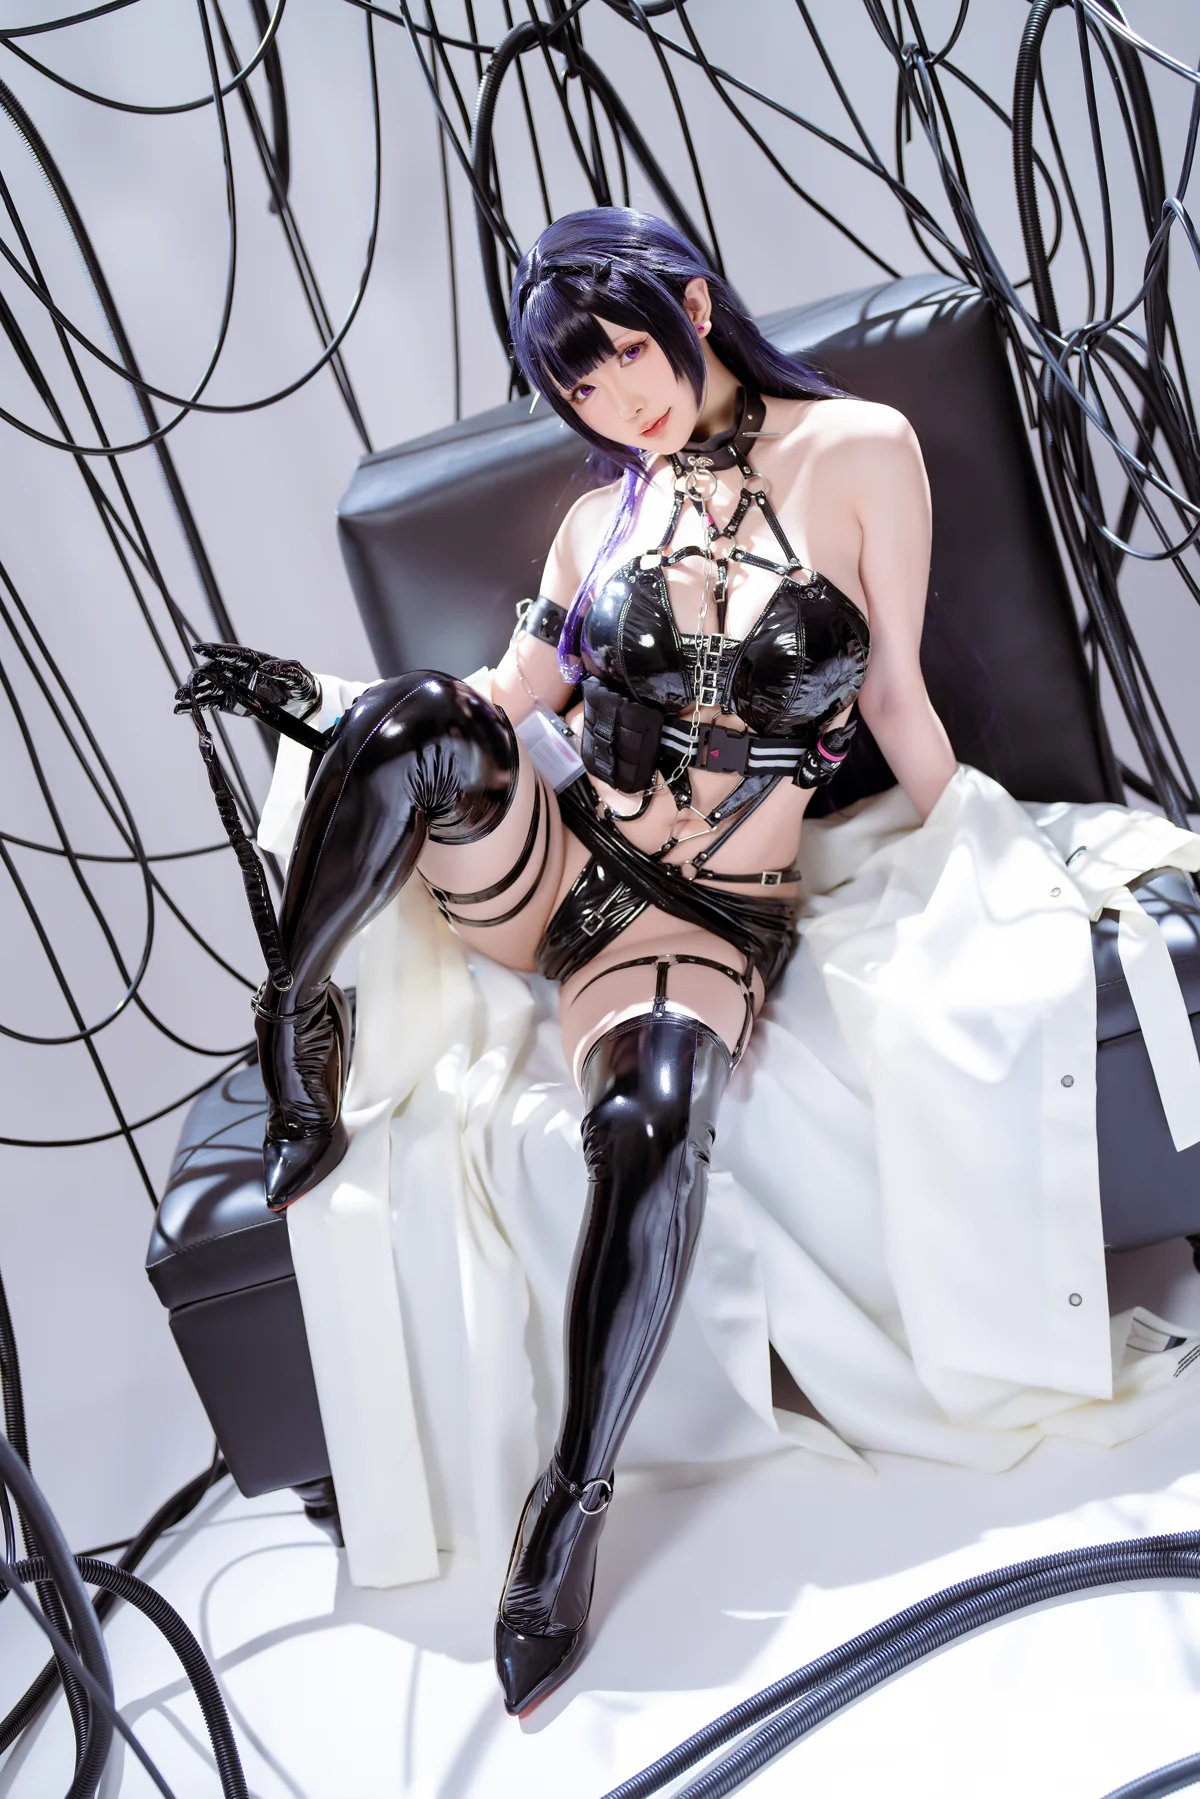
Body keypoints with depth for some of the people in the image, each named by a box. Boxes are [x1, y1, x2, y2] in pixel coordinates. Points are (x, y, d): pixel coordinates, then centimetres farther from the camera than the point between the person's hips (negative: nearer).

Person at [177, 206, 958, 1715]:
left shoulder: (858, 449, -1)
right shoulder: (605, 512, 11)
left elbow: (895, 696, 3)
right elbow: (508, 698, 13)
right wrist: (322, 705, 2)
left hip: (707, 916, -2)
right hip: (545, 854, 3)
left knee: (656, 1110, -35)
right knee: (423, 718, -31)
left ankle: (575, 1501, -22)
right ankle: (298, 1029, -12)